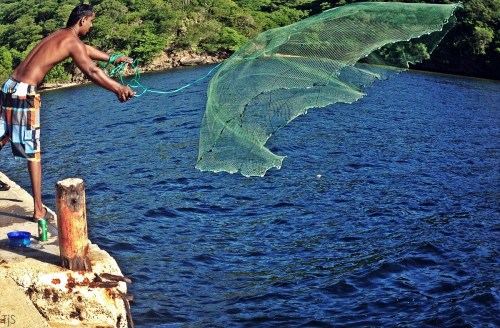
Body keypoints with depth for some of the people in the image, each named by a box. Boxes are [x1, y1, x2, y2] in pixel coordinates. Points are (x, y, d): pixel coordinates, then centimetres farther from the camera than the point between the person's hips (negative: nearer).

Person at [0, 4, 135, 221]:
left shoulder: (59, 35, 18)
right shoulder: (71, 41, -9)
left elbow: (86, 50, 33)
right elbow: (92, 72, -20)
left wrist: (112, 59, 42)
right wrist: (119, 89, -20)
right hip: (24, 93, -9)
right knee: (33, 153, -6)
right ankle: (39, 210, -4)